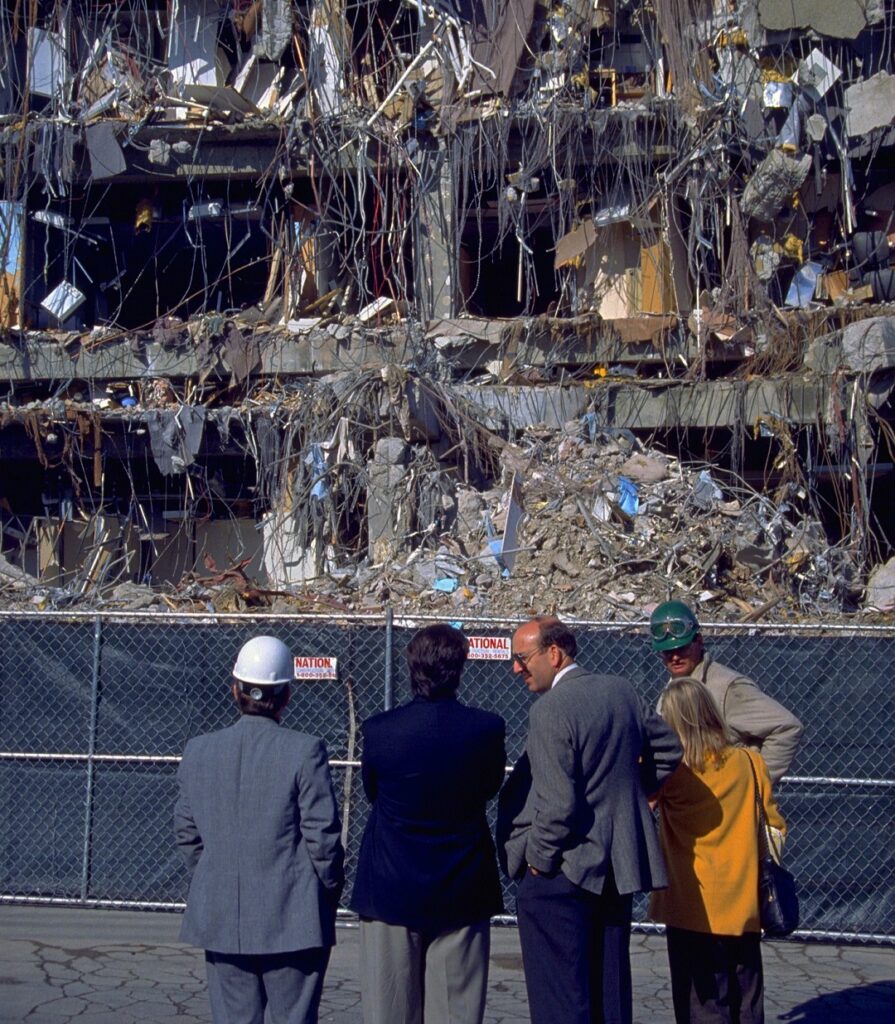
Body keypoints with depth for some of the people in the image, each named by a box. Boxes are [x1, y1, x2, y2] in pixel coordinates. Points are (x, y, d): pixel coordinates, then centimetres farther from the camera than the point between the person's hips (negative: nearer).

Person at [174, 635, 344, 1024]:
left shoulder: (198, 751, 1)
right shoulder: (305, 751, -12)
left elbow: (186, 833, 7)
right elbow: (322, 834, -10)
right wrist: (330, 891, 5)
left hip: (221, 919, 4)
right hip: (292, 919, -4)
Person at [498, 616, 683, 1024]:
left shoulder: (549, 710, -19)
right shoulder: (621, 690, 5)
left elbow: (558, 804, -22)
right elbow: (668, 748, 16)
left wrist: (538, 859, -9)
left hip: (562, 872, -8)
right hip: (618, 864, 8)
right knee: (611, 988, 16)